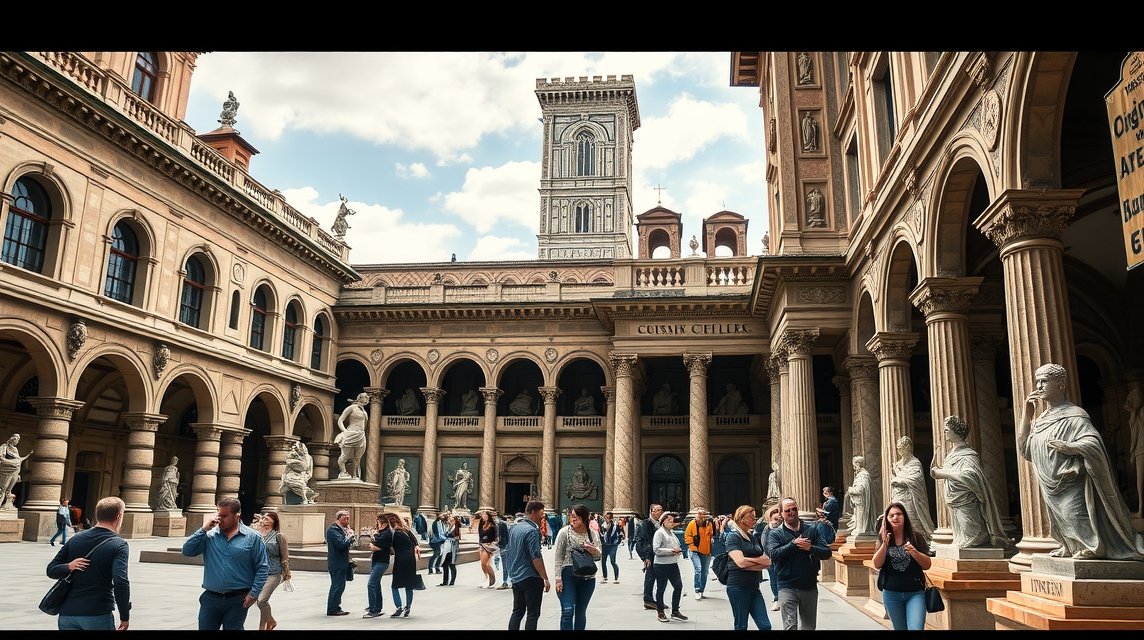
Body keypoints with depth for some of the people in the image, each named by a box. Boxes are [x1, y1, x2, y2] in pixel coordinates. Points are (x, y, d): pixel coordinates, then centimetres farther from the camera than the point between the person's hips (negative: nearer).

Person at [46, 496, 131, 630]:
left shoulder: (76, 539, 9)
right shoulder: (118, 545, -9)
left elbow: (51, 570, 9)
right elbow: (120, 582, -19)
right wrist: (125, 616, -11)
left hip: (67, 613, 5)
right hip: (98, 615, -5)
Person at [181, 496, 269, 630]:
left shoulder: (253, 537, -5)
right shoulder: (209, 535, 2)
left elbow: (263, 568, -4)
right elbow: (187, 551, -7)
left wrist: (254, 593, -11)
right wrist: (204, 529, -12)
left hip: (238, 600, -2)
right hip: (211, 598, 2)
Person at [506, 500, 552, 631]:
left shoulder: (514, 528, 9)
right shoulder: (532, 530, -17)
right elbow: (536, 557, -21)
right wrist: (545, 578, -17)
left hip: (515, 577, 8)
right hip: (531, 578, -8)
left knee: (517, 611, 14)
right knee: (532, 614, 0)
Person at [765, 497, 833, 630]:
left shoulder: (812, 529, 6)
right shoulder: (775, 534, 0)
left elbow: (826, 552, 0)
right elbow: (773, 554, -17)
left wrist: (810, 548, -17)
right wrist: (794, 544, -18)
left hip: (810, 587, 3)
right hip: (787, 587, -3)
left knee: (809, 627, 17)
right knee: (790, 626, -11)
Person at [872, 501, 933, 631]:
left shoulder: (915, 536, -3)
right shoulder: (883, 538, 1)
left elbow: (927, 565, -3)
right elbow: (877, 565, -7)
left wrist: (915, 553, -21)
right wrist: (885, 543, -18)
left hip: (915, 593, -2)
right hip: (891, 594, 2)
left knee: (916, 628, -19)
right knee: (900, 628, 13)